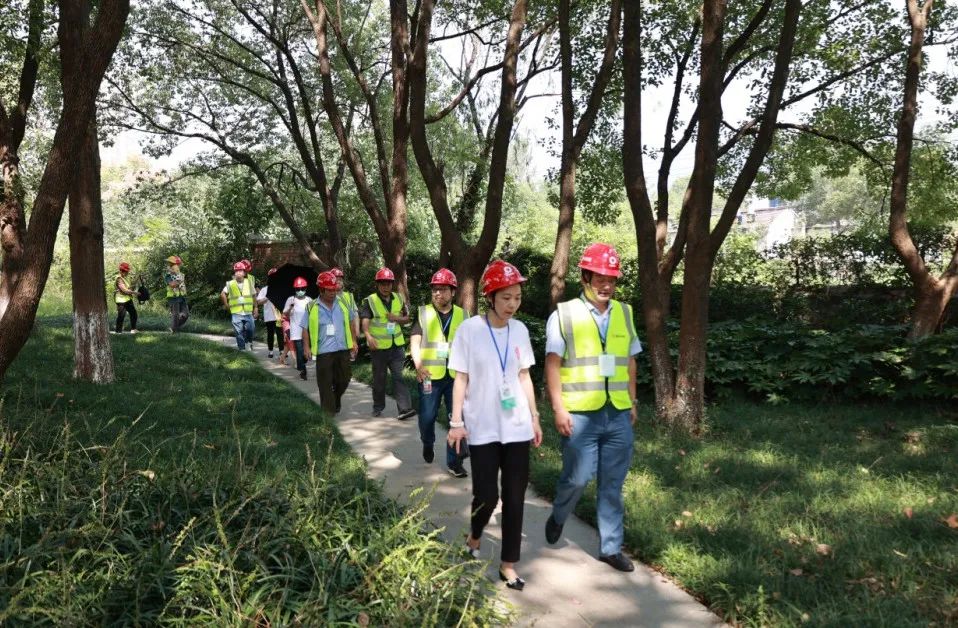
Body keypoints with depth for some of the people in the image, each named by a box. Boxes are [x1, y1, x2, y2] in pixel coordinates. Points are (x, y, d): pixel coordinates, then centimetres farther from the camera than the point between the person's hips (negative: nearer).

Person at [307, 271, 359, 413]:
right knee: (325, 385, 1)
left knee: (344, 379, 13)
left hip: (343, 349, 3)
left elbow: (351, 322, 14)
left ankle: (336, 400, 41)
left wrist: (353, 341, 12)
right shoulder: (312, 308, -5)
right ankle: (328, 413, 9)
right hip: (323, 352, -3)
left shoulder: (342, 304, 4)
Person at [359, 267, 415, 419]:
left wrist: (397, 318, -7)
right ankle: (378, 407, 25)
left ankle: (405, 408, -8)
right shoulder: (369, 301, -9)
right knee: (379, 379, 10)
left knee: (398, 377, -4)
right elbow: (365, 322, -21)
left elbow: (407, 319, 15)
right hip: (378, 347, -3)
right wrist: (369, 336, -39)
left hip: (397, 345, 3)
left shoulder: (398, 299, 7)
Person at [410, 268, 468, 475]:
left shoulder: (462, 315, 7)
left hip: (456, 376, 1)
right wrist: (418, 365, -21)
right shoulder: (423, 313, 2)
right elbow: (414, 342, -5)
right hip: (430, 376, -1)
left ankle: (454, 461, 15)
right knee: (427, 417, 6)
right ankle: (428, 443, 38)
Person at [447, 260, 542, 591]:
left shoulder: (520, 330, 4)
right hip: (483, 428, -3)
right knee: (486, 495, -1)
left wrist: (534, 417, 12)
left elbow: (524, 377, 11)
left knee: (514, 498, 5)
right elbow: (461, 379, -4)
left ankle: (508, 564, 19)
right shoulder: (470, 330, -8)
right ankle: (474, 538, 32)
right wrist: (456, 422, -7)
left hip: (517, 427, 3)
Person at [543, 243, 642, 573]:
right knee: (578, 477, 0)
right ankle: (558, 516, 32)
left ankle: (610, 547, 23)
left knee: (613, 483, 10)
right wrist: (559, 409, -10)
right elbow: (552, 365, -6)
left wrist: (632, 402, 14)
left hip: (618, 414, 4)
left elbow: (630, 361, 16)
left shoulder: (624, 313, 10)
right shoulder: (564, 315, -4)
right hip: (580, 414, -4)